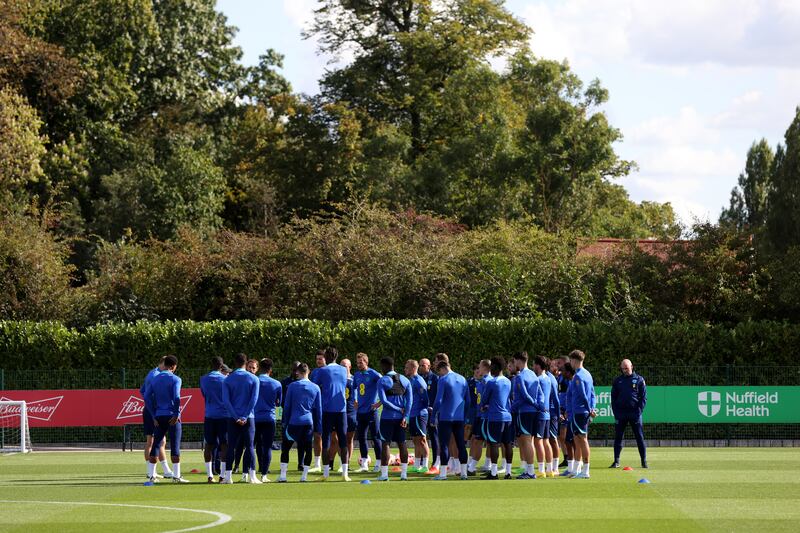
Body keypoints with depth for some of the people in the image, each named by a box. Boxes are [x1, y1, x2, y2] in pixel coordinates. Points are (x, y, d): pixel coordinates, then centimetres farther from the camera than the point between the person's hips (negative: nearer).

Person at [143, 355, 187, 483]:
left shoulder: (154, 379, 9)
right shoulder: (175, 379, -6)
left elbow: (147, 397, 5)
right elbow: (176, 398, -18)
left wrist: (154, 416, 7)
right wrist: (176, 415, -10)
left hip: (159, 416, 4)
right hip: (172, 416, -4)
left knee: (156, 445, 10)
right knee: (175, 446, -2)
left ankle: (151, 475, 8)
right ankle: (176, 476, -6)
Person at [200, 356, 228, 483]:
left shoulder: (203, 380, 3)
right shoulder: (225, 380, -4)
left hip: (209, 416, 2)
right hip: (224, 415, -2)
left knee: (209, 445, 7)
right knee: (224, 445, 0)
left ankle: (210, 475, 4)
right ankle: (223, 474, -5)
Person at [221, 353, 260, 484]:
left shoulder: (228, 380, 3)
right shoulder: (253, 379, 1)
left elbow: (226, 400, -5)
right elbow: (254, 399, -7)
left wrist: (236, 417, -8)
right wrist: (245, 416, -8)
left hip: (233, 418, 1)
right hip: (248, 418, -1)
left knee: (231, 447, 4)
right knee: (250, 446, 2)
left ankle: (228, 477, -1)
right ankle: (252, 476, -4)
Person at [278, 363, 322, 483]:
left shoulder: (292, 386, -2)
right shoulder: (315, 388, 4)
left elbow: (286, 406, 3)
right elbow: (319, 409, 9)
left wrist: (285, 422, 13)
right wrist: (318, 427, 14)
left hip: (294, 422, -2)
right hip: (309, 422, 2)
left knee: (285, 447, 7)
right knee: (307, 448, 8)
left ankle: (283, 475, 2)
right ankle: (304, 475, 4)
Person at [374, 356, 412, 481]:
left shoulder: (382, 381, -6)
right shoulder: (405, 380, 9)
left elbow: (384, 400, -15)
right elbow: (410, 400, 2)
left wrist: (399, 409, -8)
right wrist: (405, 416, -2)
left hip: (387, 417, -4)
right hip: (401, 418, 5)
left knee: (385, 444, -1)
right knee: (402, 444, 10)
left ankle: (384, 474, -3)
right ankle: (404, 473, 9)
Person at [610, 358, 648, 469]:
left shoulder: (639, 380, 4)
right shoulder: (617, 381, 10)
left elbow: (643, 397, 3)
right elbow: (613, 397, 11)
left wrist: (639, 410, -8)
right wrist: (615, 412, -1)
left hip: (635, 413, -2)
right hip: (620, 413, 2)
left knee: (640, 437, 0)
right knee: (618, 437, 2)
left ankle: (644, 461, 4)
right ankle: (616, 461, 6)